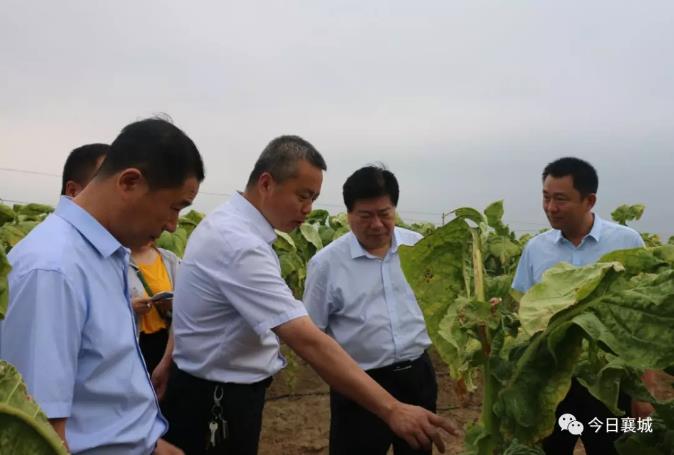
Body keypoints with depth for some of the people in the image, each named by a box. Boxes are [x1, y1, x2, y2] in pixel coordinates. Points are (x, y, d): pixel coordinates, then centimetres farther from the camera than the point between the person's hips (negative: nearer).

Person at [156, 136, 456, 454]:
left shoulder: (226, 223, 2)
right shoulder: (240, 245, -30)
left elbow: (201, 310, 13)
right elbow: (308, 341, -36)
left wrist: (169, 362, 24)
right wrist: (391, 409, -36)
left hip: (210, 392, 9)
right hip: (217, 402, -9)